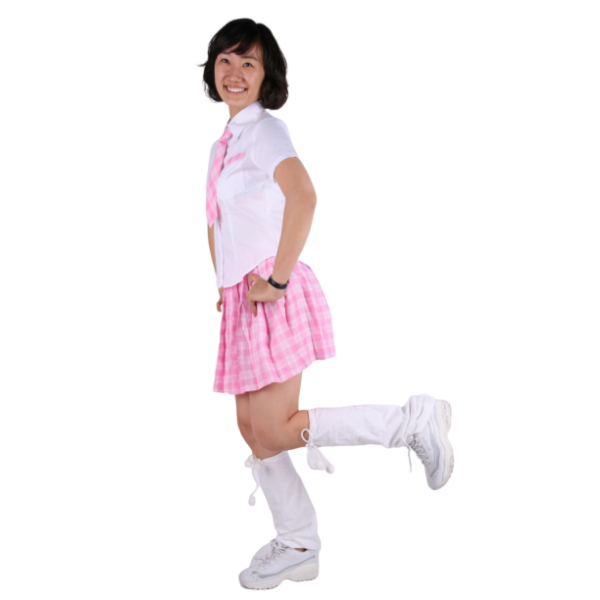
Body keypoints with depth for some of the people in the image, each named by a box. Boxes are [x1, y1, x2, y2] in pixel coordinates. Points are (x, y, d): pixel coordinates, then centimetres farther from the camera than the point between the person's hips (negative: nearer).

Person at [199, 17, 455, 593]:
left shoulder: (265, 129, -9)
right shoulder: (221, 144, 18)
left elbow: (303, 196, -29)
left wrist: (276, 280, -26)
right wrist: (223, 285, 19)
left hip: (273, 298, -9)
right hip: (240, 301, 9)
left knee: (272, 433, -12)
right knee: (252, 429, 11)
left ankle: (411, 420, -2)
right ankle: (297, 547, 25)